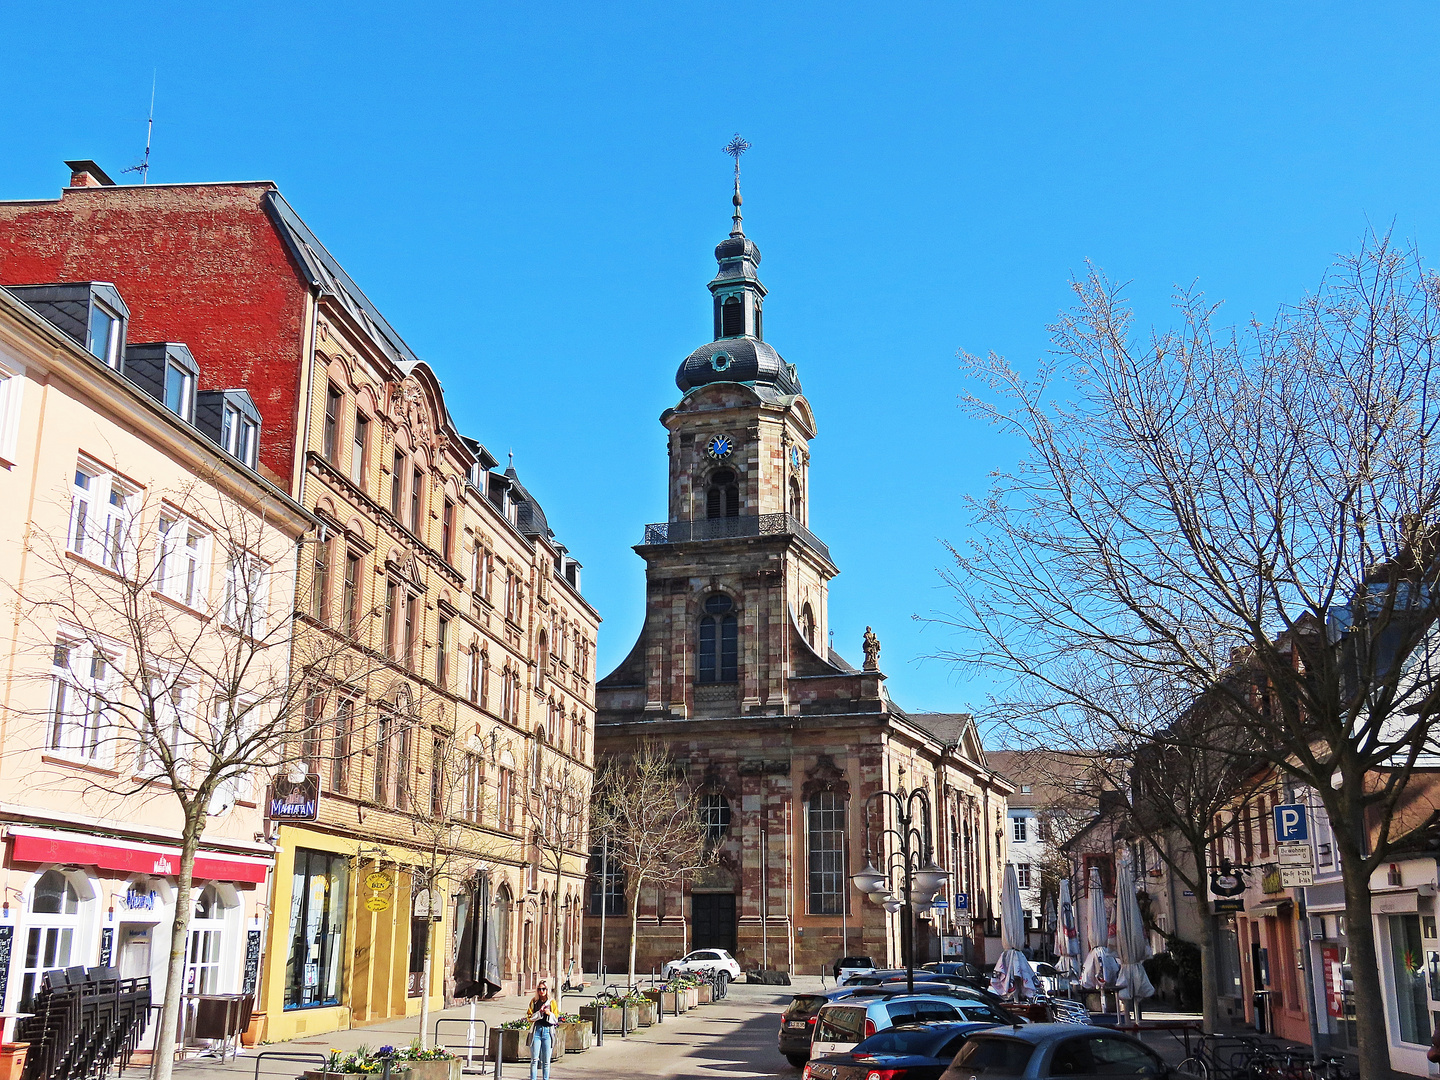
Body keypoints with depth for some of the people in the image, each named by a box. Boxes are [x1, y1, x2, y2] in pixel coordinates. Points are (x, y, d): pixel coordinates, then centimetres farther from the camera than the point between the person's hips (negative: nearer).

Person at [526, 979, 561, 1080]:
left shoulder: (552, 1002, 6)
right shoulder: (534, 1001, 7)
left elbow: (556, 1019, 6)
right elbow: (529, 1017, 1)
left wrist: (549, 1014, -13)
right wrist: (539, 1012, -12)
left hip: (547, 1031, 0)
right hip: (536, 1031, 0)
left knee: (546, 1061, 2)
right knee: (534, 1059, -4)